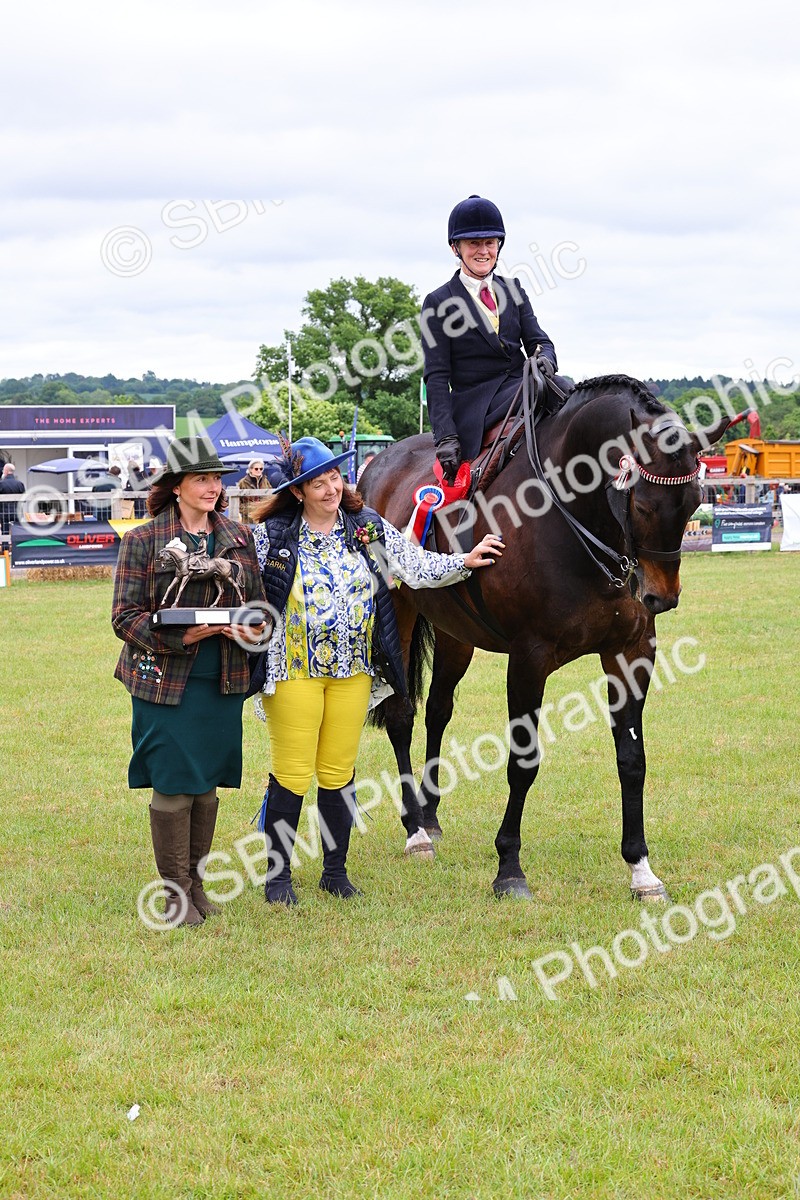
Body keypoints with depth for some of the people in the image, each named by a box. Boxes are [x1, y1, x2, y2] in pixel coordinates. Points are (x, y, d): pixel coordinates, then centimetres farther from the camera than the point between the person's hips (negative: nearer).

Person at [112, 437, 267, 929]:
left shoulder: (239, 536, 8)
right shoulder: (143, 541, -5)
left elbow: (258, 601, 15)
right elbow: (125, 617, -8)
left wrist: (254, 631, -9)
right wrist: (179, 636, -22)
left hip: (224, 681, 4)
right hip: (164, 680, -4)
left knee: (207, 786, 11)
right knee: (173, 786, -1)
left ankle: (197, 882, 24)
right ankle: (177, 893, 10)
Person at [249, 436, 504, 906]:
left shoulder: (370, 529, 3)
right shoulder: (272, 534, -4)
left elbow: (418, 567, 4)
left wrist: (464, 562, -4)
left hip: (352, 670, 3)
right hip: (294, 669, -3)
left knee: (339, 773, 10)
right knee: (291, 775, 0)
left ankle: (336, 871, 21)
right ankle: (278, 875, 11)